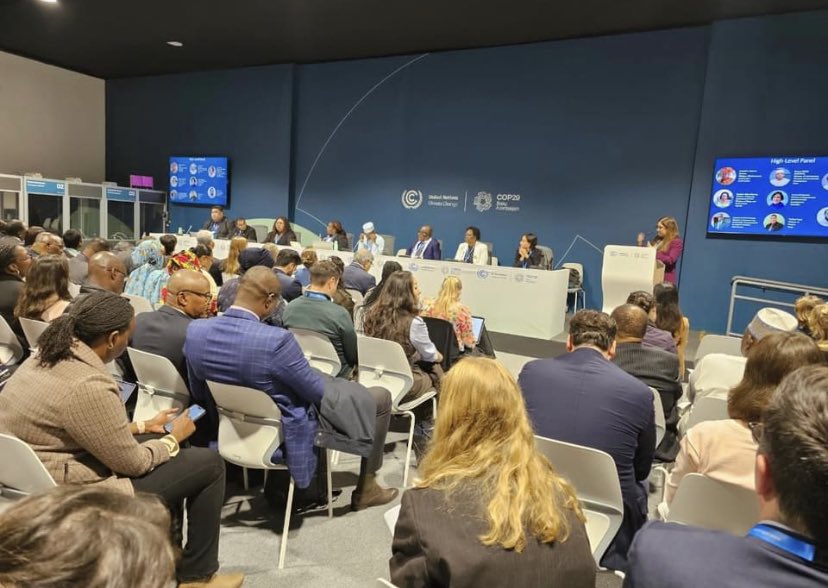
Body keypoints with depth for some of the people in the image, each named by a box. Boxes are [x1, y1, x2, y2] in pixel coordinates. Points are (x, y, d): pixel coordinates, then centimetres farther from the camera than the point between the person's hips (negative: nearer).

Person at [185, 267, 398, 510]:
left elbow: (199, 394, 2)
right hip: (284, 438, -7)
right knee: (380, 397, 6)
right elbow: (319, 393, -18)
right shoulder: (276, 340, -34)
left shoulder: (195, 330, -13)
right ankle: (365, 488, 21)